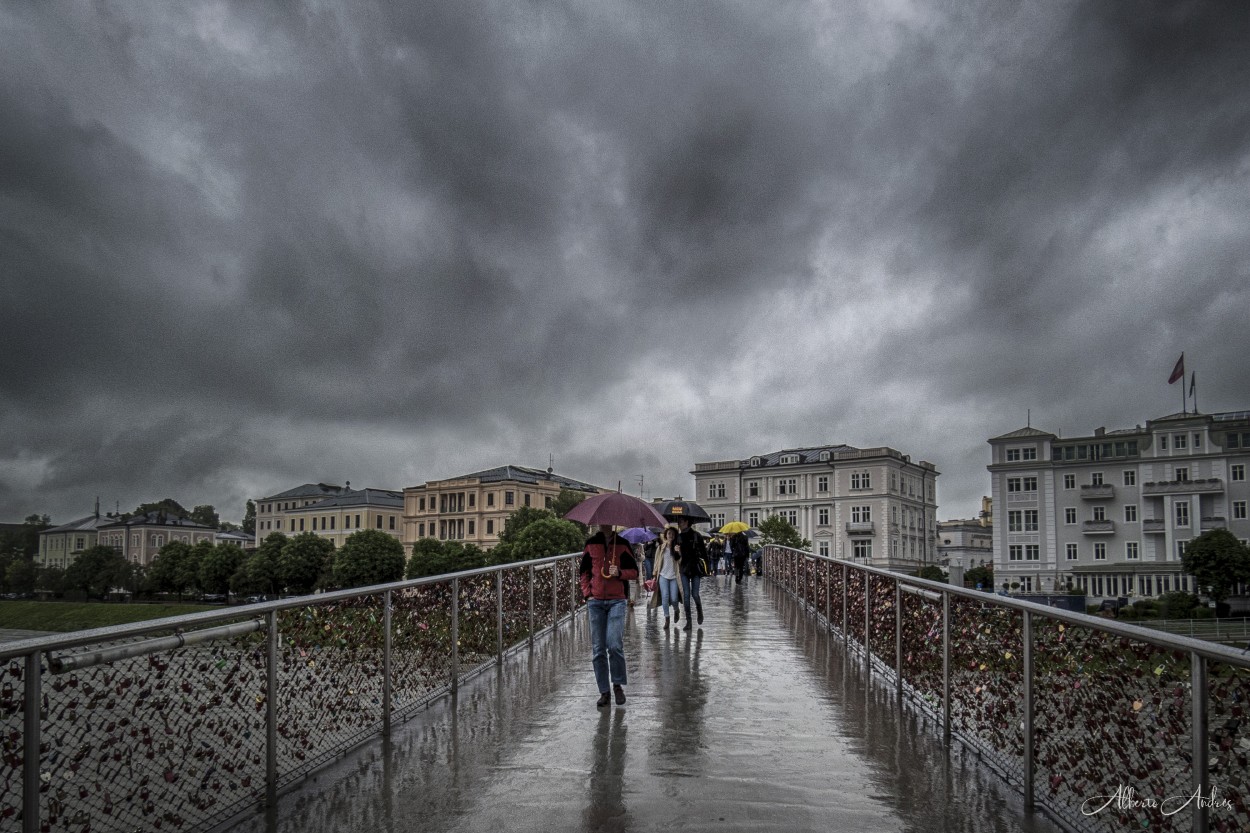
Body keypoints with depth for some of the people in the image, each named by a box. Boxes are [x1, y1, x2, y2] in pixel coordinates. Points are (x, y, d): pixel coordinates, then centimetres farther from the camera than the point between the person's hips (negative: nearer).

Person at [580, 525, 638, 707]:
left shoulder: (622, 544, 5)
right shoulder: (591, 544, 9)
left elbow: (634, 572, 7)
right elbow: (584, 572, 16)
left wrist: (619, 573, -13)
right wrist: (587, 594, 3)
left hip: (616, 601, -2)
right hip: (595, 601, 2)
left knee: (614, 644, -15)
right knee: (598, 649, 2)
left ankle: (618, 685, 6)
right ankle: (604, 692, 12)